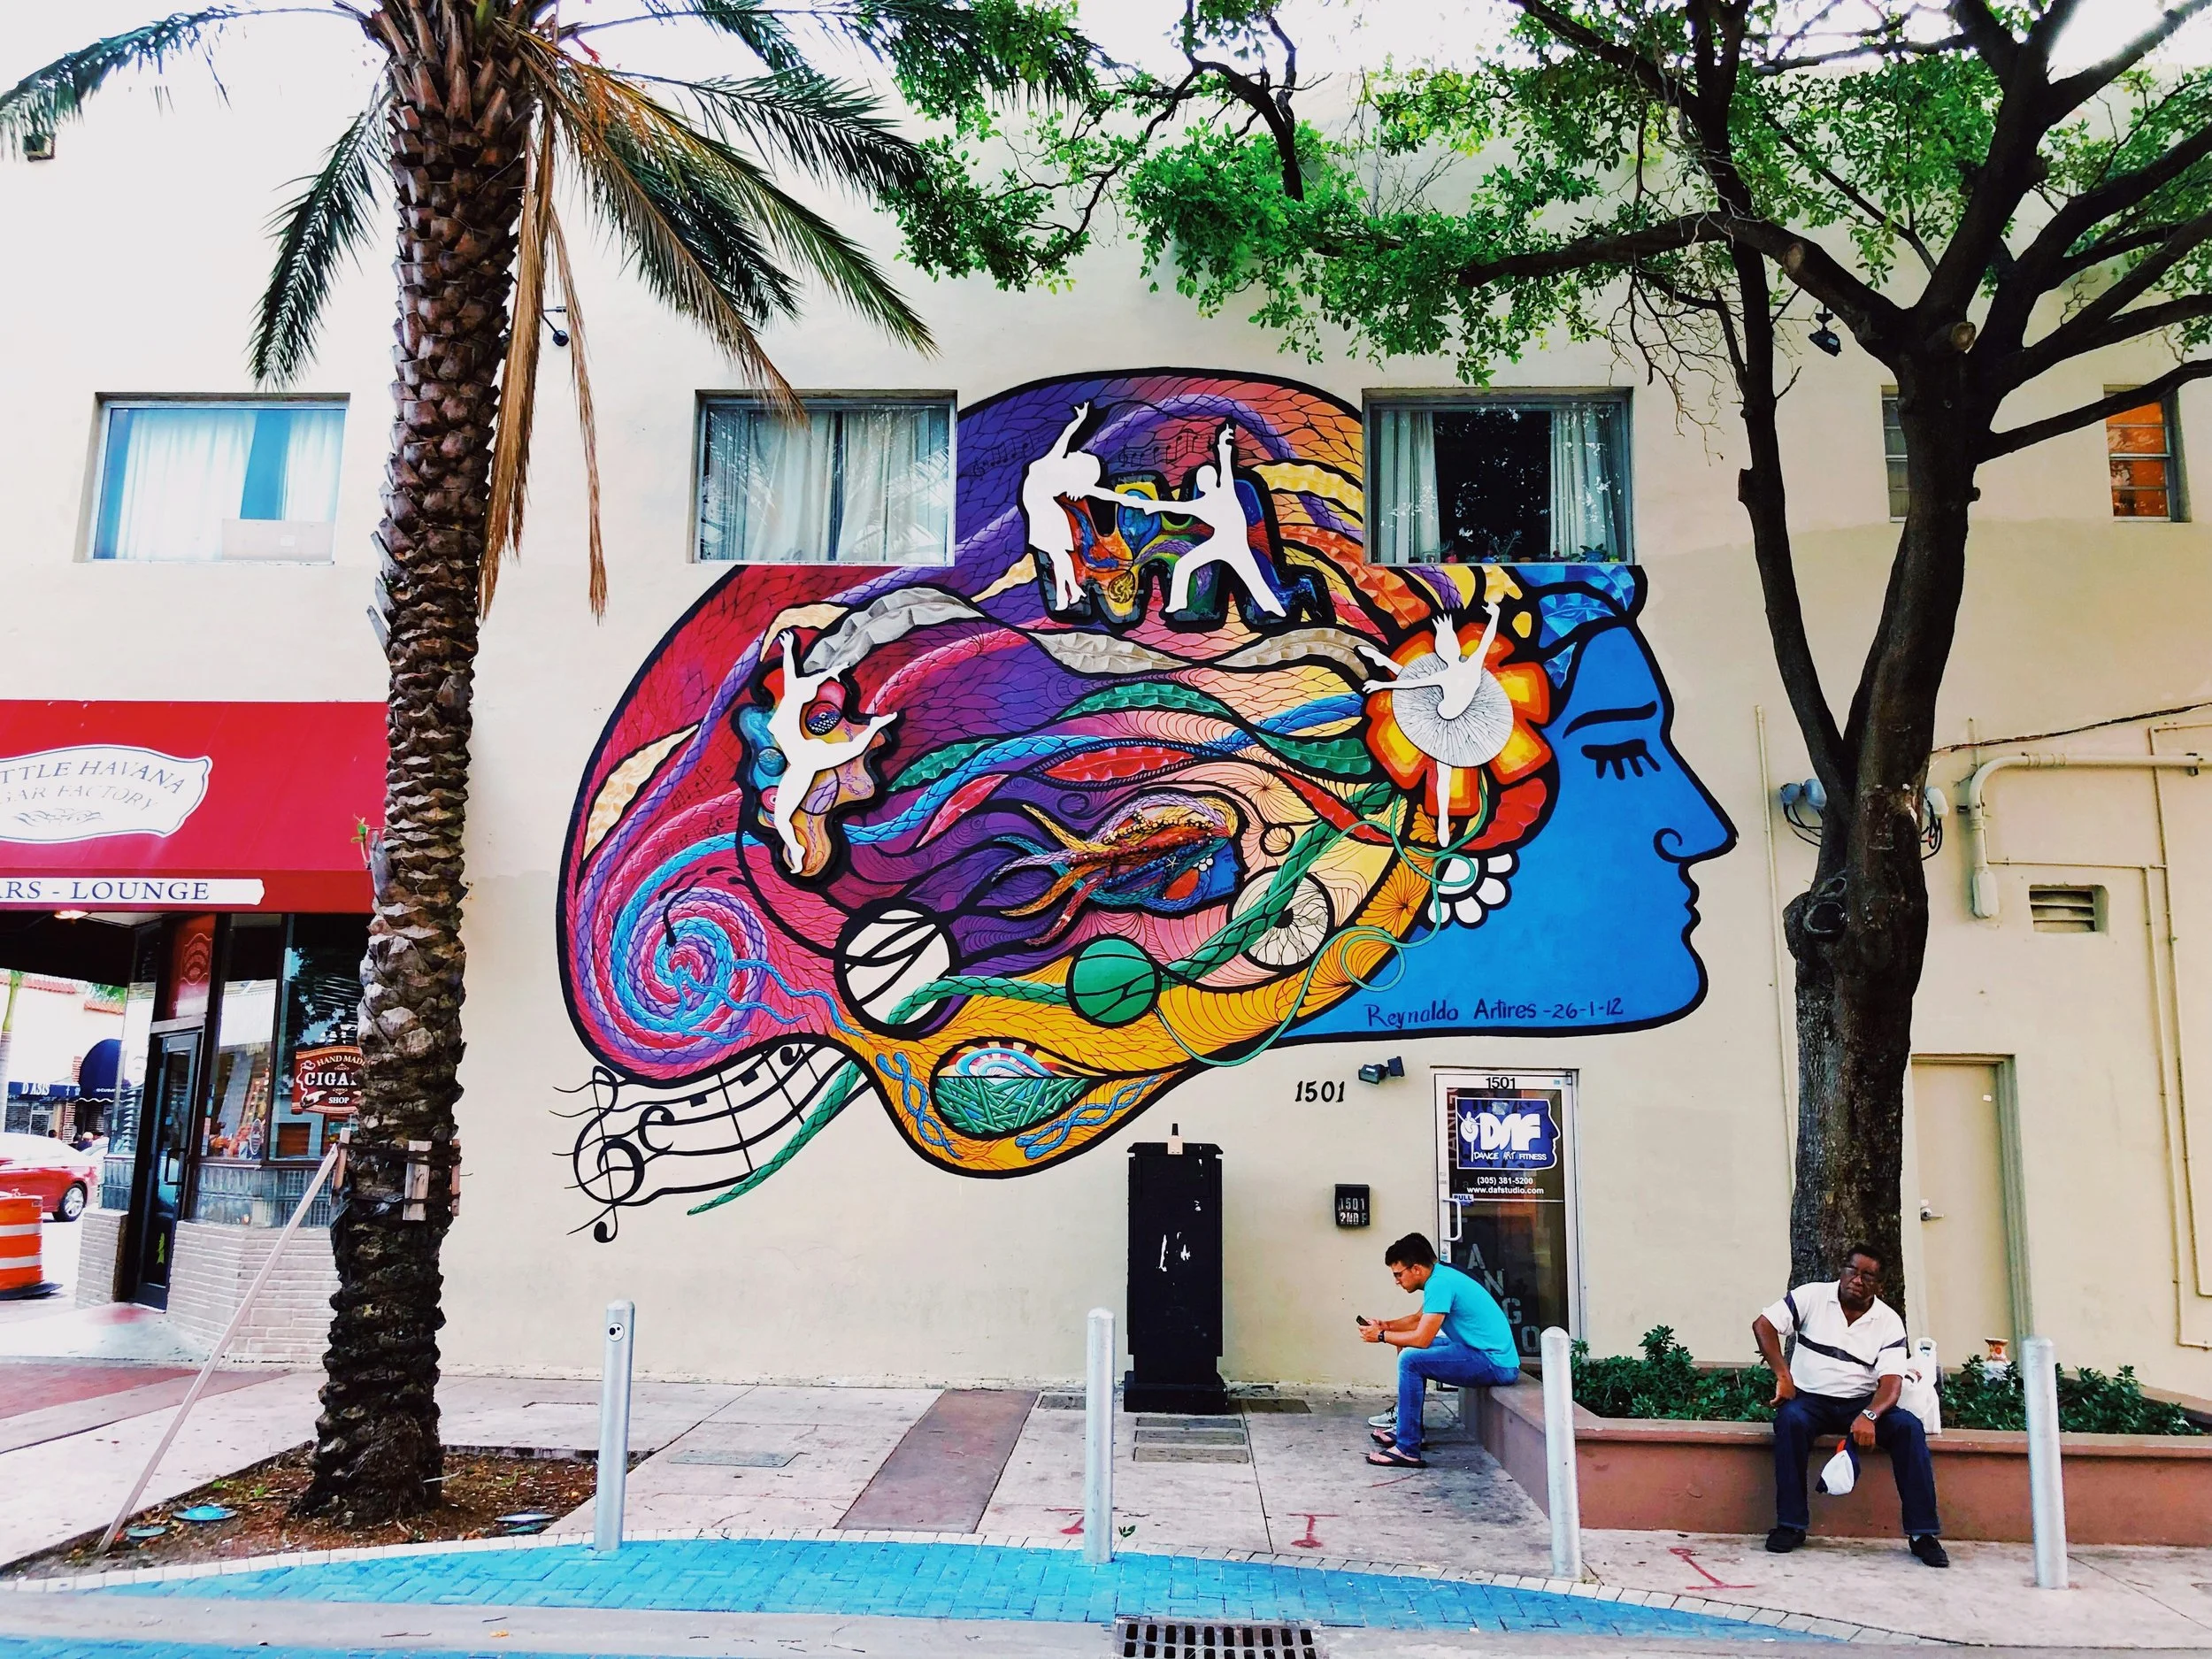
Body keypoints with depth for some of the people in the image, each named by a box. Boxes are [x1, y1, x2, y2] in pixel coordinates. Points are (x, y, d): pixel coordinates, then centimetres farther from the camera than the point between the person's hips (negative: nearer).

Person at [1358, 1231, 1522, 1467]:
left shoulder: (1440, 1284, -19)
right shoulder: (1440, 1275, 10)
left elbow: (1422, 1338, -21)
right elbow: (1419, 1319, 25)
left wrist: (1381, 1336, -8)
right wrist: (1386, 1325, 11)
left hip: (1495, 1364, -11)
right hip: (1484, 1353, 11)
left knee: (1410, 1359, -21)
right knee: (1409, 1346, 19)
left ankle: (1407, 1450, -16)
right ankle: (1405, 1426, 24)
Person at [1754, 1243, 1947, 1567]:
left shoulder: (1889, 1321, -1)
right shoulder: (1812, 1297, -3)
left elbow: (1891, 1382, -11)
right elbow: (1763, 1325, -8)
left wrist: (1869, 1415, -32)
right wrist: (1783, 1376, -20)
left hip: (1862, 1404, 2)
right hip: (1809, 1399, -2)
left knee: (1909, 1427, -25)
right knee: (1790, 1420, -34)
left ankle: (1922, 1532, -17)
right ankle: (1791, 1525, -24)